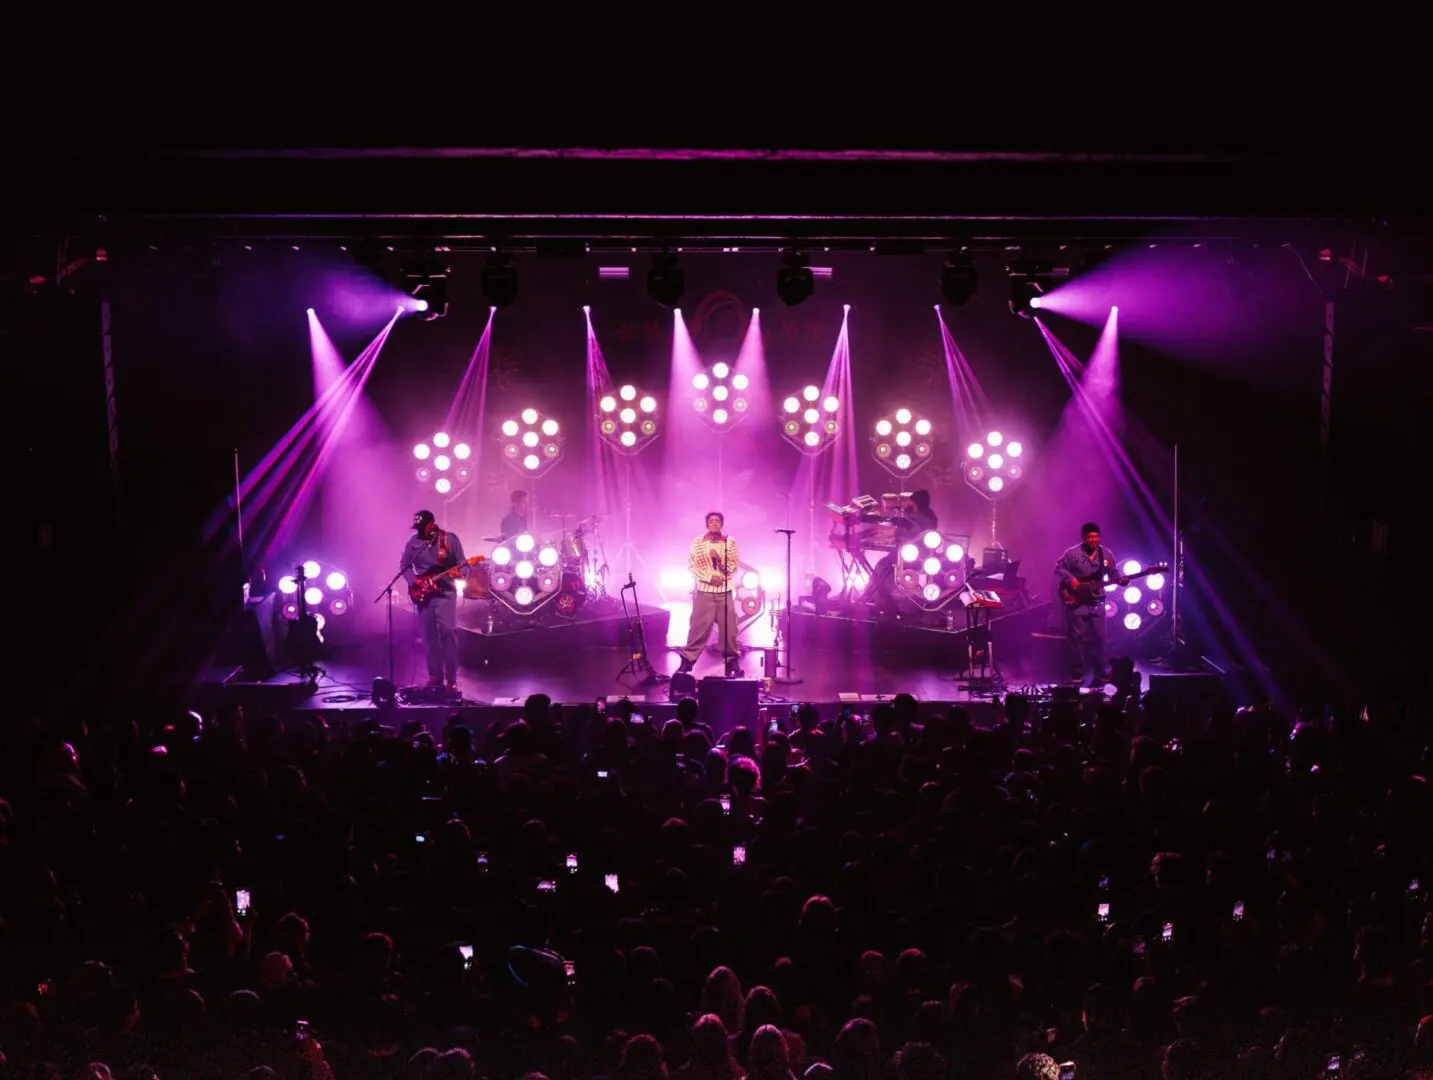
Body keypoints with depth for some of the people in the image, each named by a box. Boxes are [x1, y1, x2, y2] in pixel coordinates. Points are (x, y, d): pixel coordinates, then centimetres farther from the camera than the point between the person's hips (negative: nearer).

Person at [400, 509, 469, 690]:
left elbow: (461, 564, 0)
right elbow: (403, 564, 11)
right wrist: (414, 581, -5)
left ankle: (451, 678, -7)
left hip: (445, 592, -3)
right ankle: (435, 676, 14)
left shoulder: (451, 539, -3)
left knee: (448, 630, -13)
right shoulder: (413, 541, 4)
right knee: (428, 634, 4)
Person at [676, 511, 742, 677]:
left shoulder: (730, 542, 1)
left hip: (725, 592, 1)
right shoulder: (697, 542, 0)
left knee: (728, 627, 3)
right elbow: (692, 565, -4)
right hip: (704, 591, -1)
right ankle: (687, 660, 4)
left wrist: (719, 558, -18)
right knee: (699, 627, -2)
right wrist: (710, 577, -14)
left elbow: (734, 568, -2)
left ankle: (732, 661, 13)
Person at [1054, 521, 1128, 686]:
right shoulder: (1072, 553, -8)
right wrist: (1070, 578, -18)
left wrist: (1120, 580, -8)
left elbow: (1112, 573, 11)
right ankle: (1077, 674, 7)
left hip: (1096, 602, 4)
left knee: (1098, 637, 6)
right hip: (1076, 601, -4)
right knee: (1077, 636, 0)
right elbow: (1058, 568, -4)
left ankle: (1100, 672, 15)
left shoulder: (1106, 554, 5)